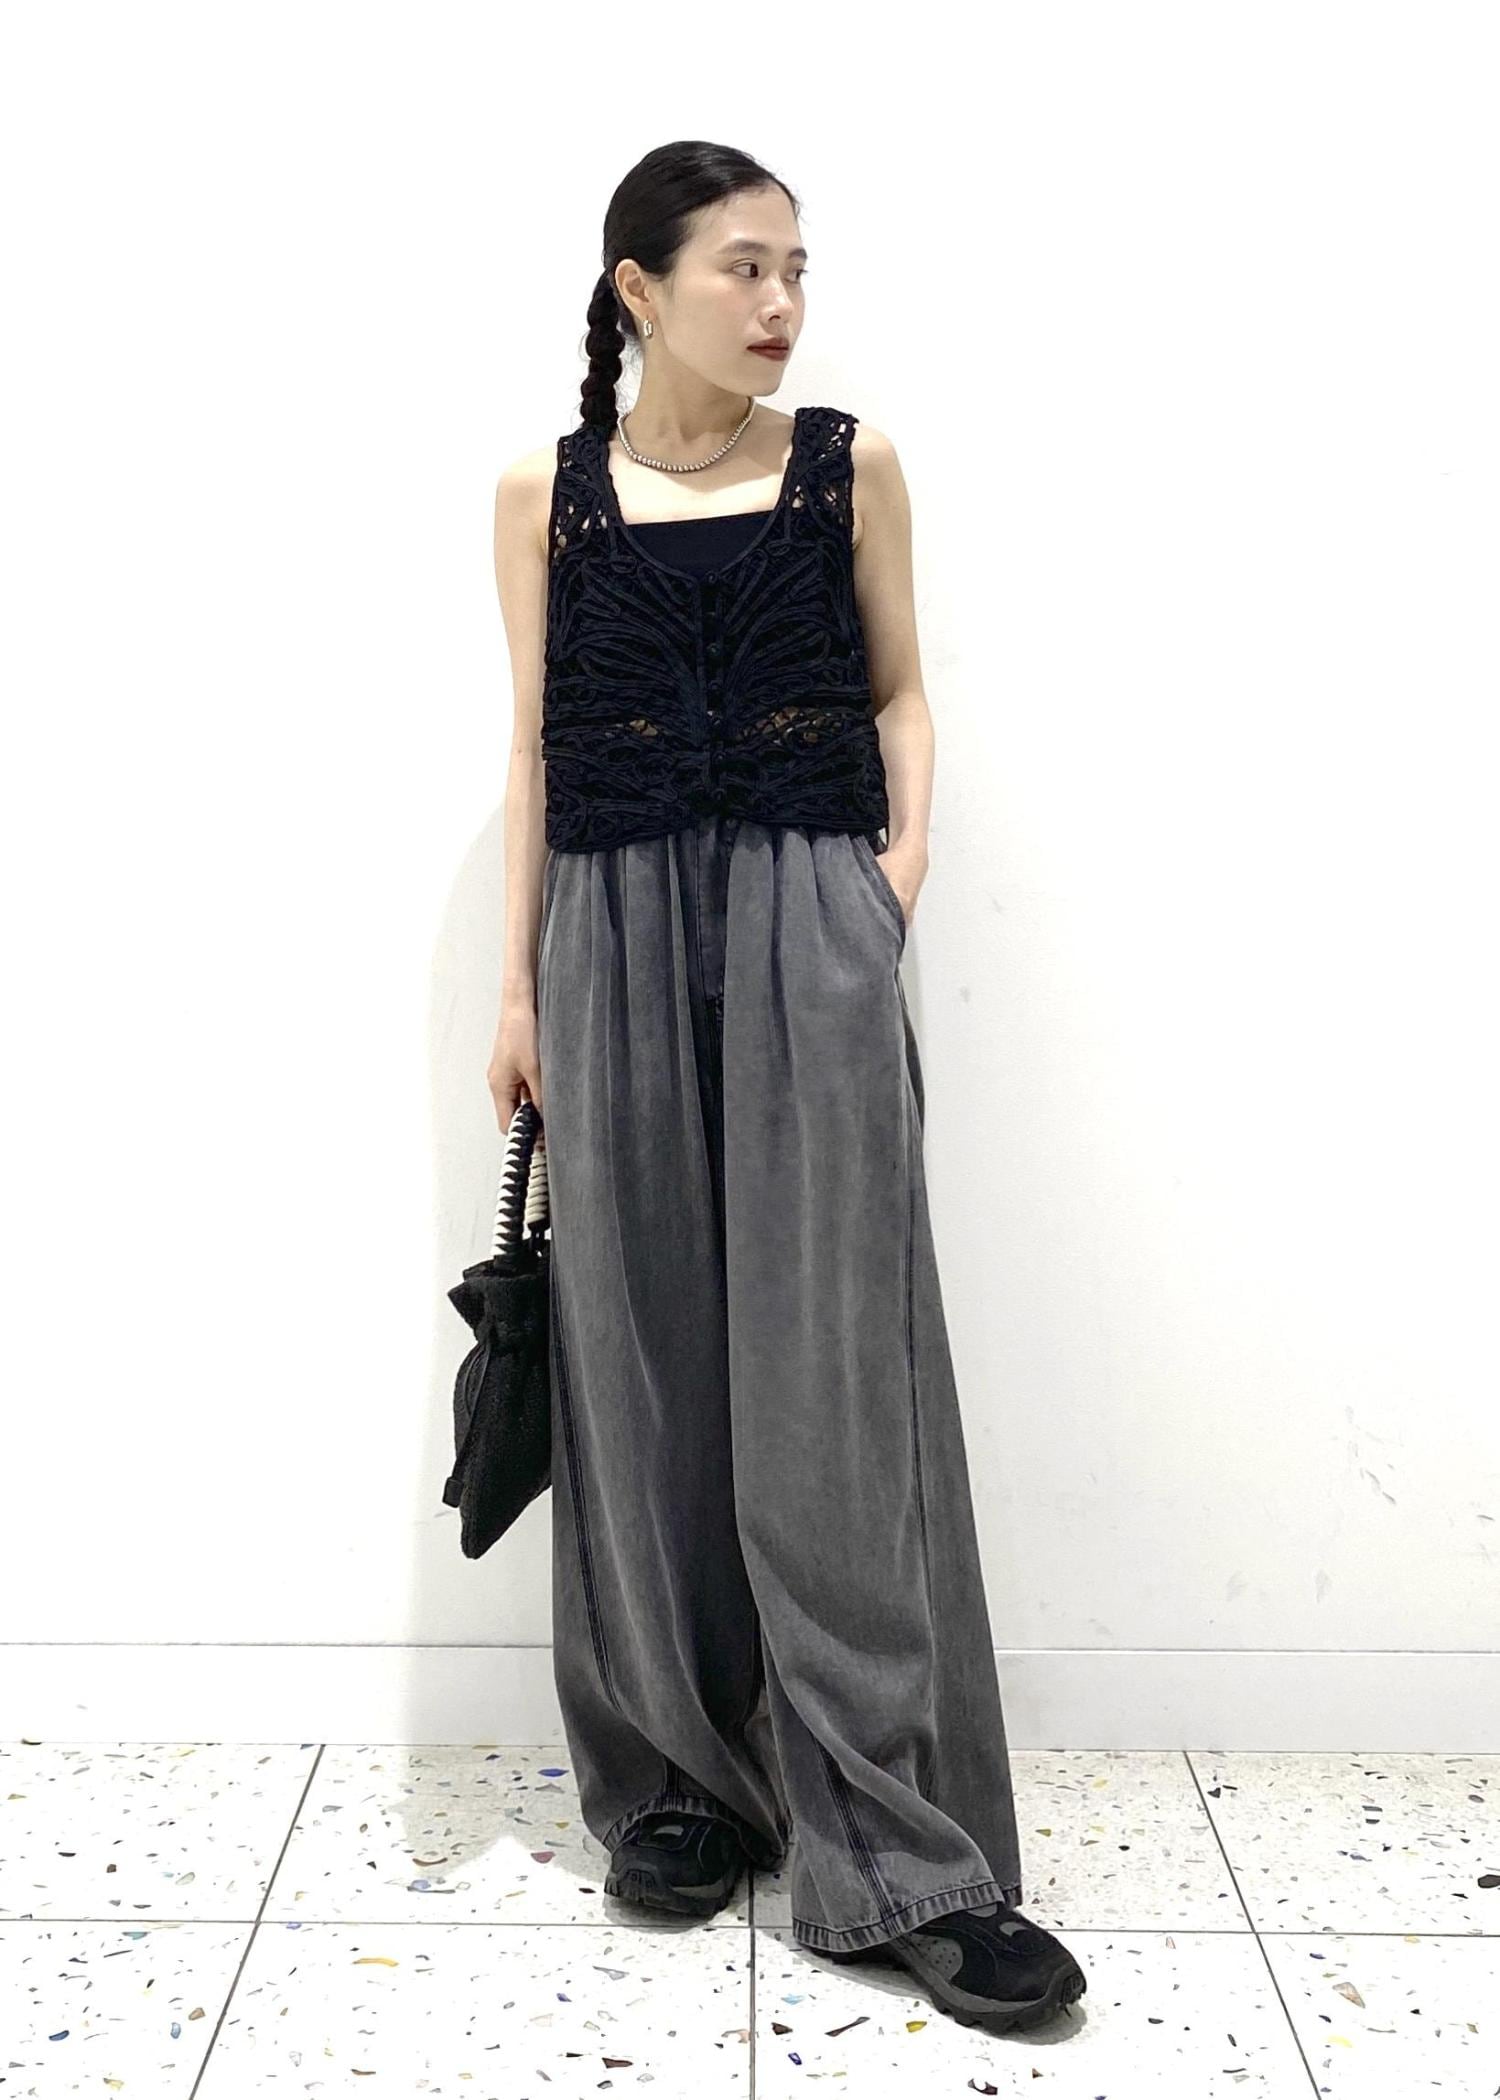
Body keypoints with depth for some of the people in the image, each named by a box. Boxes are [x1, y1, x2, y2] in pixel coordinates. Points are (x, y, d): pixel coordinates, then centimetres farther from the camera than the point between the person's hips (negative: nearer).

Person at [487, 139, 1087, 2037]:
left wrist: (903, 852, -6)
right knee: (646, 1362, 5)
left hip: (811, 935, -1)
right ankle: (676, 1777, 22)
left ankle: (892, 1854, 1)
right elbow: (538, 749, 8)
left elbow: (898, 690, 12)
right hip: (620, 940, 1)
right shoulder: (545, 493, 8)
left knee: (835, 1372, -5)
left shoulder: (848, 466, 7)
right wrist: (519, 988, 4)